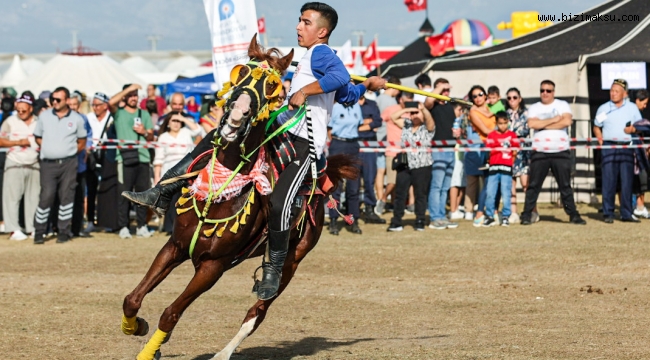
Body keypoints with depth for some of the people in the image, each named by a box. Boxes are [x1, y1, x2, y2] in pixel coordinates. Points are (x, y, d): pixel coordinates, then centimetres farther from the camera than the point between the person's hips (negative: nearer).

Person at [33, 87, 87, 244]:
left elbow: (81, 142, 13)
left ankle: (64, 231, 8)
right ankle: (39, 232, 2)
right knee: (46, 197, -6)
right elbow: (37, 137, 14)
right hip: (48, 164, 0)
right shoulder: (44, 116, 7)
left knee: (66, 196, 0)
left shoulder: (77, 119, 5)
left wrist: (69, 152, 1)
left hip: (68, 163, 0)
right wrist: (49, 149, 2)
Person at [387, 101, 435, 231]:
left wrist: (423, 109, -38)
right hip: (405, 165, 4)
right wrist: (407, 110, 1)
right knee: (400, 193, 2)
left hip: (422, 166, -4)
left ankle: (420, 221, 9)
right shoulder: (406, 125, 14)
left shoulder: (427, 127, 1)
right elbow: (393, 117, 10)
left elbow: (429, 119, -19)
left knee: (420, 194, 1)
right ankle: (396, 222, 4)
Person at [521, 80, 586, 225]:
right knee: (534, 186, -1)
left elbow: (566, 121, -10)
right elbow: (532, 124, -9)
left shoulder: (562, 105, 7)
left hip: (561, 152, -1)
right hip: (540, 152, 1)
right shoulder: (534, 108, 10)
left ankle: (573, 215, 6)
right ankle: (526, 216, 2)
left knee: (565, 186, 2)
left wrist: (543, 125, -9)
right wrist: (555, 119, -9)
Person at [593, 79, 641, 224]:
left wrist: (633, 129, -10)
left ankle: (626, 214, 4)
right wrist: (600, 138, -3)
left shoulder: (632, 108, 11)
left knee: (627, 182, 0)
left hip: (627, 147, 1)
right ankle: (608, 214, 0)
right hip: (609, 147, -1)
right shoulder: (603, 108, 10)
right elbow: (596, 127, 16)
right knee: (609, 181, -4)